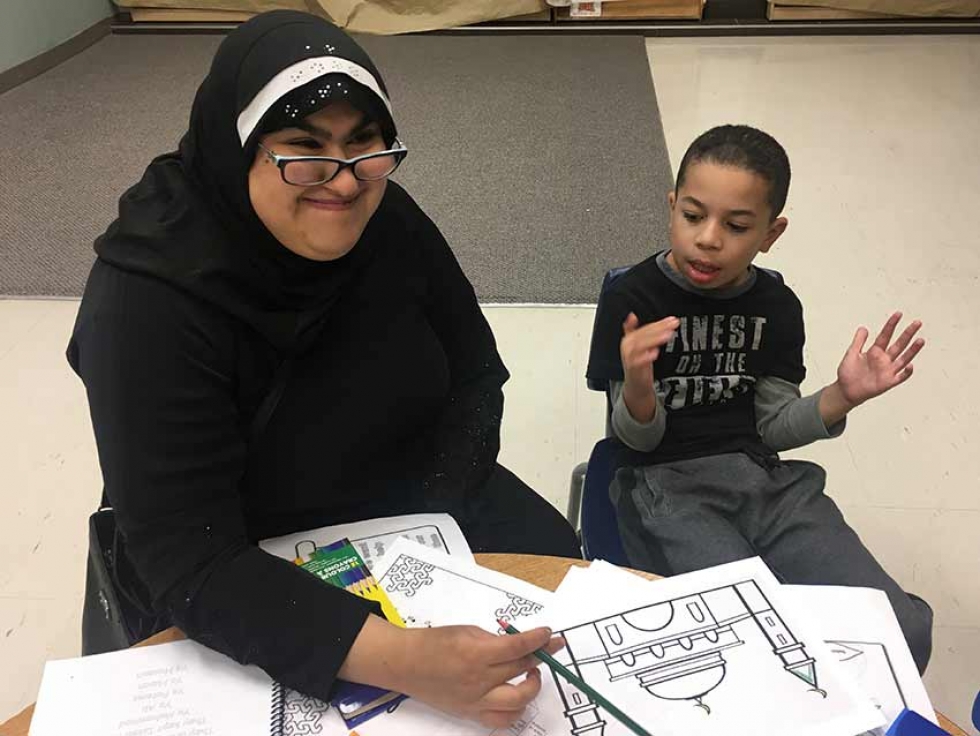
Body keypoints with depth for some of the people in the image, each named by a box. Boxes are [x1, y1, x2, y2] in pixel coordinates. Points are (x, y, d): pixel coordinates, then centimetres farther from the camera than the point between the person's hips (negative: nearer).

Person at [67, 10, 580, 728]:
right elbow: (190, 567, -30)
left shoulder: (388, 219, -12)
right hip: (257, 572, -4)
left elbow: (476, 376, -1)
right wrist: (401, 659, -42)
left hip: (419, 499, 5)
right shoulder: (148, 302, -27)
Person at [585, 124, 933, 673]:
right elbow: (640, 439, -5)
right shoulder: (634, 300, -8)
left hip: (766, 477, 5)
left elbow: (773, 428, 10)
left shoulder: (777, 305, 5)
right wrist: (638, 386, -28)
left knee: (904, 631, -10)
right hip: (668, 484, -4)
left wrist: (843, 397, -8)